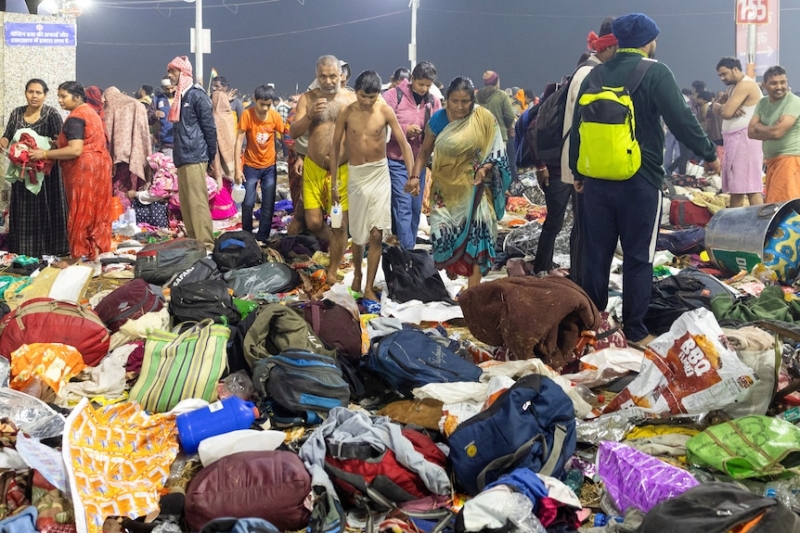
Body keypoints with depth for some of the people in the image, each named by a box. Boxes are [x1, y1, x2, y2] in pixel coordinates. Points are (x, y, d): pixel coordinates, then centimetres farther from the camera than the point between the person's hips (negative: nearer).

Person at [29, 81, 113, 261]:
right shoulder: (90, 111, 15)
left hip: (84, 168, -10)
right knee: (96, 212, 12)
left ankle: (81, 257, -1)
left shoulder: (75, 118, -15)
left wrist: (45, 154, -20)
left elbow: (75, 150, -24)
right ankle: (98, 252, 16)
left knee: (81, 213, -4)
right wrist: (61, 142, 16)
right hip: (99, 163, 10)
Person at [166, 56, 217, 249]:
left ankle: (205, 245, -10)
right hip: (182, 157, 9)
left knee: (198, 202, -11)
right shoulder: (180, 96, 17)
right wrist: (177, 155, 18)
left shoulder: (197, 95, -9)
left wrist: (211, 155, -8)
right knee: (186, 203, 11)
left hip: (195, 157, -9)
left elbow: (209, 127, -10)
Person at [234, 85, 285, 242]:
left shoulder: (275, 116, -9)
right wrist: (238, 168, -17)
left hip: (270, 166, 2)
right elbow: (239, 140, -14)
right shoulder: (247, 114, -15)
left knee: (268, 205, 4)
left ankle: (263, 237, 17)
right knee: (248, 203, 1)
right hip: (251, 166, -2)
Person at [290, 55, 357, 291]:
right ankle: (336, 245, 35)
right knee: (313, 222, 2)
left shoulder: (352, 99, -2)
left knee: (340, 224, 2)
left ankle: (332, 272, 18)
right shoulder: (307, 98, 1)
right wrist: (310, 114, -20)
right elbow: (293, 133, -4)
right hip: (314, 168, 2)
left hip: (342, 169, -2)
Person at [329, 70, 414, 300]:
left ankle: (369, 288, 2)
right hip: (356, 175, 1)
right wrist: (333, 183, 0)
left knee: (376, 234, -6)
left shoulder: (385, 111, -8)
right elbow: (335, 147, 0)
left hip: (379, 174, -1)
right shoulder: (346, 113, -7)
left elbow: (403, 143, -6)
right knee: (358, 233, 11)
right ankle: (357, 274, 37)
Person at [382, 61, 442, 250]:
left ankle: (409, 248, 22)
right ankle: (407, 252, -9)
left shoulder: (433, 102, 6)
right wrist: (405, 129, -21)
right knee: (403, 206, -10)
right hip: (397, 160, -5)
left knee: (416, 207, 10)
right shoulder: (394, 96, -9)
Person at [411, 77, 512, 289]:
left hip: (473, 188, -1)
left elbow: (496, 152, -6)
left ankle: (473, 289, -4)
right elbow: (425, 151, 4)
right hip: (446, 187, 2)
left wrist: (484, 168, -24)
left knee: (475, 233, -10)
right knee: (441, 233, -5)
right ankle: (450, 268, 28)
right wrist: (415, 176, -8)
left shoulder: (484, 119, -9)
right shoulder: (438, 119, -4)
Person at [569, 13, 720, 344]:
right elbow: (681, 120, -11)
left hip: (597, 180, 5)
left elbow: (577, 126, 12)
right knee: (638, 258, 2)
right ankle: (634, 331, 5)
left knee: (596, 254, 11)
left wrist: (577, 171, 21)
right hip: (639, 181, -5)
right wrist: (709, 154, 1)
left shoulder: (595, 75, 9)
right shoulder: (655, 73, -7)